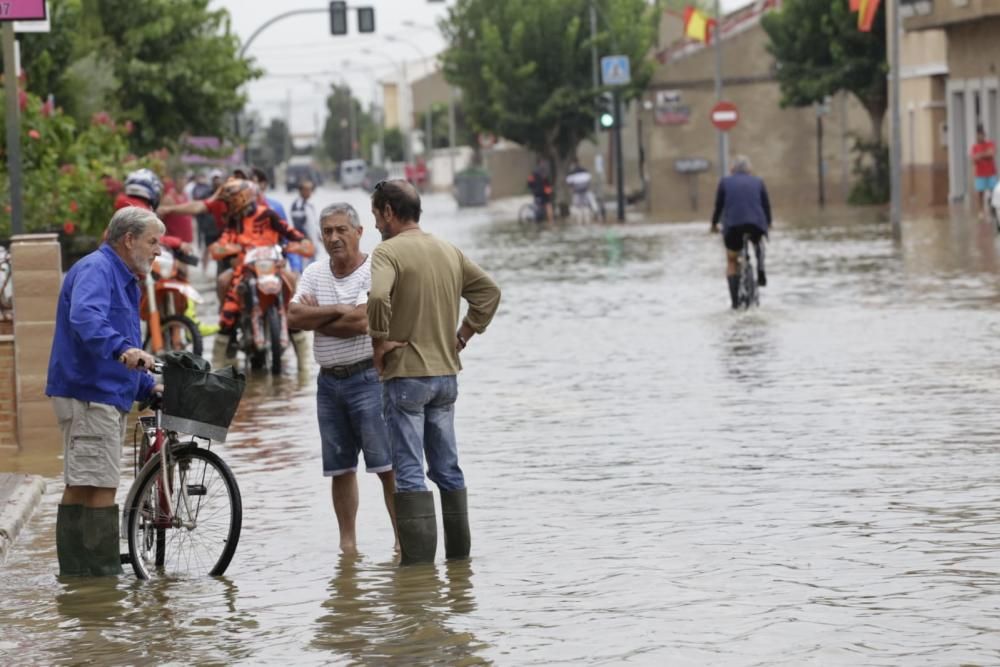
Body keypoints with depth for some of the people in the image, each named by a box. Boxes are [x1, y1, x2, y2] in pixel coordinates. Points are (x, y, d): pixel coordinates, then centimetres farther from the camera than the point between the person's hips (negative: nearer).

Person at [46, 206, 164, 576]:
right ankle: (104, 574, -12)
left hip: (107, 395, 11)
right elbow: (86, 317, -33)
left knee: (79, 487, 13)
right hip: (89, 394, -11)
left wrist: (148, 386, 22)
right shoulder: (95, 269, -11)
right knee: (100, 487, -12)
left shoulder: (123, 280, 22)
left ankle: (74, 572, 17)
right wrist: (122, 349, -47)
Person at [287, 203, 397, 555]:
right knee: (340, 468, 10)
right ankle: (347, 542, 17)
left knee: (387, 465, -8)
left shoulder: (375, 270, -8)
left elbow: (363, 321, -20)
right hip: (329, 380, 6)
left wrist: (315, 318, -6)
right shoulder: (314, 273, 11)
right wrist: (337, 310, -12)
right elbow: (293, 317, -3)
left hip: (367, 377, -6)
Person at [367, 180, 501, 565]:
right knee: (447, 468, 14)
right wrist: (463, 336, 14)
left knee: (409, 471, -5)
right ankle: (458, 550, 19)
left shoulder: (389, 251, -12)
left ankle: (419, 556, -7)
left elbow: (377, 297, -30)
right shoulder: (450, 252, 11)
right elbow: (489, 291, 17)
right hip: (446, 373, 7)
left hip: (406, 374, -7)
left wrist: (379, 343, -16)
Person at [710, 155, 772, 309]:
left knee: (732, 262, 19)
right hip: (756, 225, 1)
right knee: (759, 243, 37)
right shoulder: (757, 182, 14)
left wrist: (714, 223, 29)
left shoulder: (725, 182, 11)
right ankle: (761, 272, 18)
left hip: (733, 227, -1)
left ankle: (735, 300, 10)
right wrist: (768, 223, 36)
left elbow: (718, 206, 12)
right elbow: (766, 205, 19)